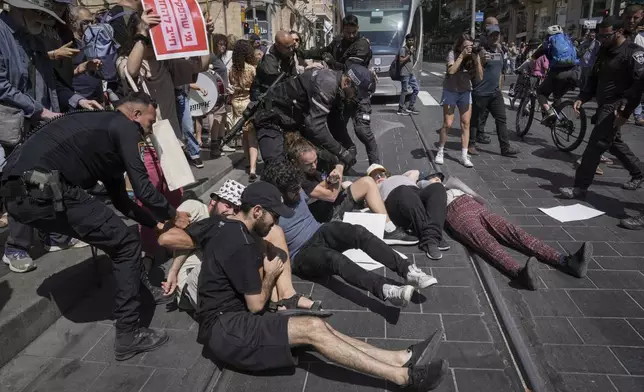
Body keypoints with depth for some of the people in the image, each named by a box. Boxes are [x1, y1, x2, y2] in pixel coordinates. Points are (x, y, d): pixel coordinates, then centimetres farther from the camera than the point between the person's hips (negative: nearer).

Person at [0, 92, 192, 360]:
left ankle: (140, 293, 36)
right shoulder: (124, 126, 2)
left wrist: (155, 223, 34)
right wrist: (173, 215, 14)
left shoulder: (103, 127, 29)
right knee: (127, 246, 1)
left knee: (117, 239, 23)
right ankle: (128, 336, 8)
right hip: (43, 190, -10)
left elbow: (119, 197, 33)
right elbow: (143, 189, -4)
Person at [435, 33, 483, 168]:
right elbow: (451, 70, -32)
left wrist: (476, 60, -22)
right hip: (450, 91, -3)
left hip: (465, 92, 3)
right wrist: (462, 55, -30)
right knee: (447, 124, -5)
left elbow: (479, 77, -12)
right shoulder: (452, 54, -14)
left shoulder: (474, 56, -5)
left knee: (466, 123, -2)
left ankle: (464, 156, 2)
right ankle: (440, 152, 13)